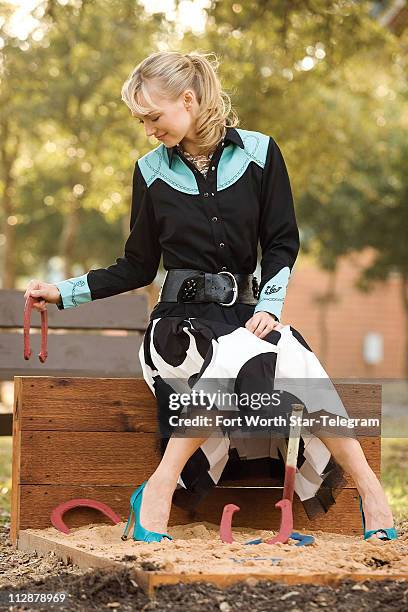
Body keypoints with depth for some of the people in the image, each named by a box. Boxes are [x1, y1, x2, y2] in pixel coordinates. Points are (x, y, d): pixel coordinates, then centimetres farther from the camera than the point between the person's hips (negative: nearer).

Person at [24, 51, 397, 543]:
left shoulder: (258, 152, 5)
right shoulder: (152, 171, 8)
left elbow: (283, 243, 6)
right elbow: (138, 266, 14)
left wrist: (269, 306, -10)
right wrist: (64, 293, 8)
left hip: (245, 313, 1)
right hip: (181, 318, -1)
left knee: (293, 360, -34)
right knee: (246, 361, -37)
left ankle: (366, 485, -27)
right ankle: (157, 493, -34)